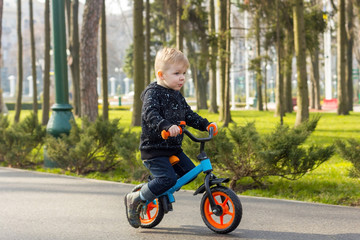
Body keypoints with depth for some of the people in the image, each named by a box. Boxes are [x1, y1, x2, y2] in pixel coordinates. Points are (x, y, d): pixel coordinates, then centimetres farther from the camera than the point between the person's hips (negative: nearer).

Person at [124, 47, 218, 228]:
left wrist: (206, 125, 9)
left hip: (173, 148, 9)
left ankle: (161, 192, 23)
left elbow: (189, 115, 22)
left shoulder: (176, 95, 14)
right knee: (168, 178, -22)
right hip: (154, 148, -9)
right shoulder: (153, 93, -13)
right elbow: (150, 115, -29)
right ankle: (134, 199, -5)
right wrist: (167, 126, -45)